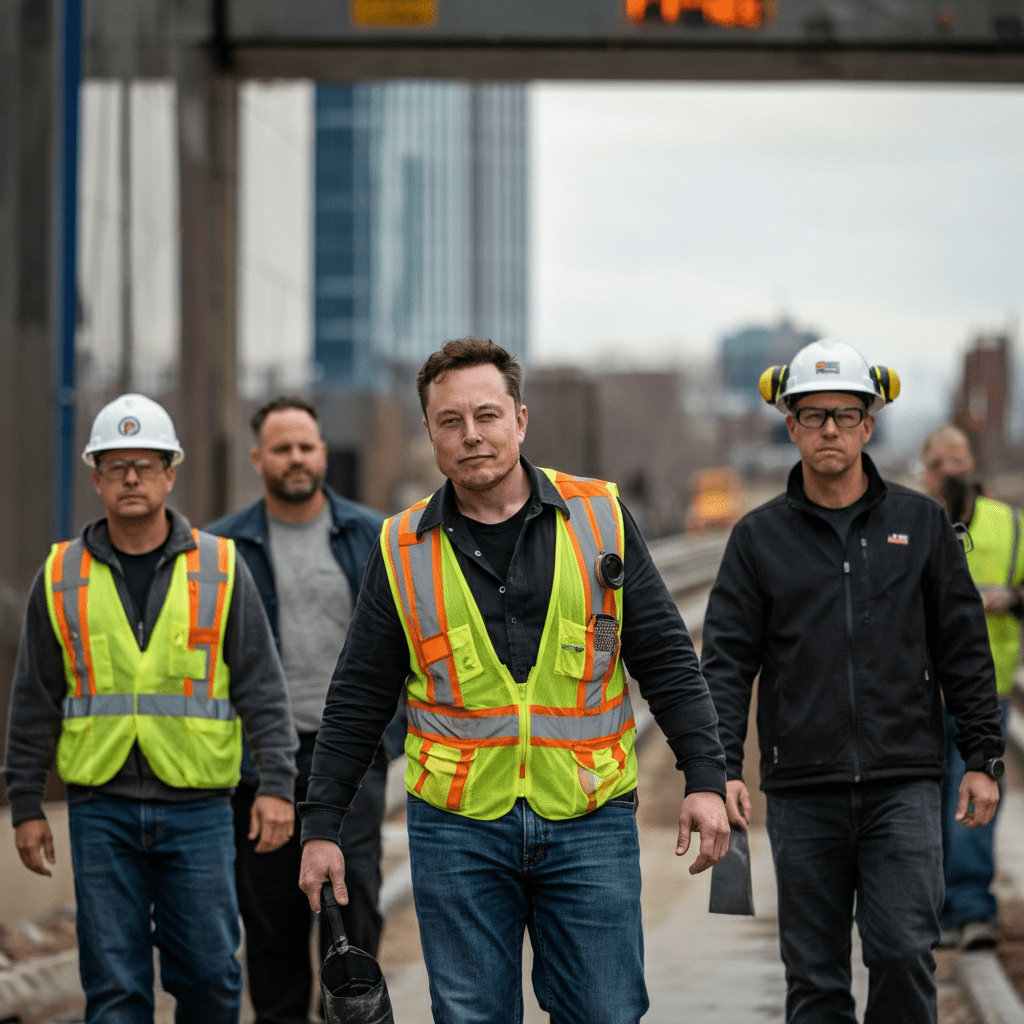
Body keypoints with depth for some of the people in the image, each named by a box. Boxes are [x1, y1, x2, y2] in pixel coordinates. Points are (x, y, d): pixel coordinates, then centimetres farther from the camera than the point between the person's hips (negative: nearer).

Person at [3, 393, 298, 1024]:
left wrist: (277, 783, -8)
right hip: (101, 811, 1)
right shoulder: (62, 576, 6)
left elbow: (262, 687, 2)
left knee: (209, 973, 2)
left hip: (197, 807, 0)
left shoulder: (220, 568, 4)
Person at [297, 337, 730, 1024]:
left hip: (590, 820, 0)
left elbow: (667, 660, 5)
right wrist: (322, 825, 6)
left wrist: (705, 779, -3)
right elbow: (359, 701, 9)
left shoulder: (600, 518, 3)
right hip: (458, 829, 0)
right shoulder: (404, 551, 5)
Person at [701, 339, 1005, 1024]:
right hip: (803, 792, 1)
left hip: (903, 783, -1)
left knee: (904, 952, -11)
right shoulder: (760, 537, 6)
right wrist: (722, 768, -11)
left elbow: (964, 650, 9)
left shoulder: (920, 523, 8)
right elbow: (727, 660, 1)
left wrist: (983, 758, 3)